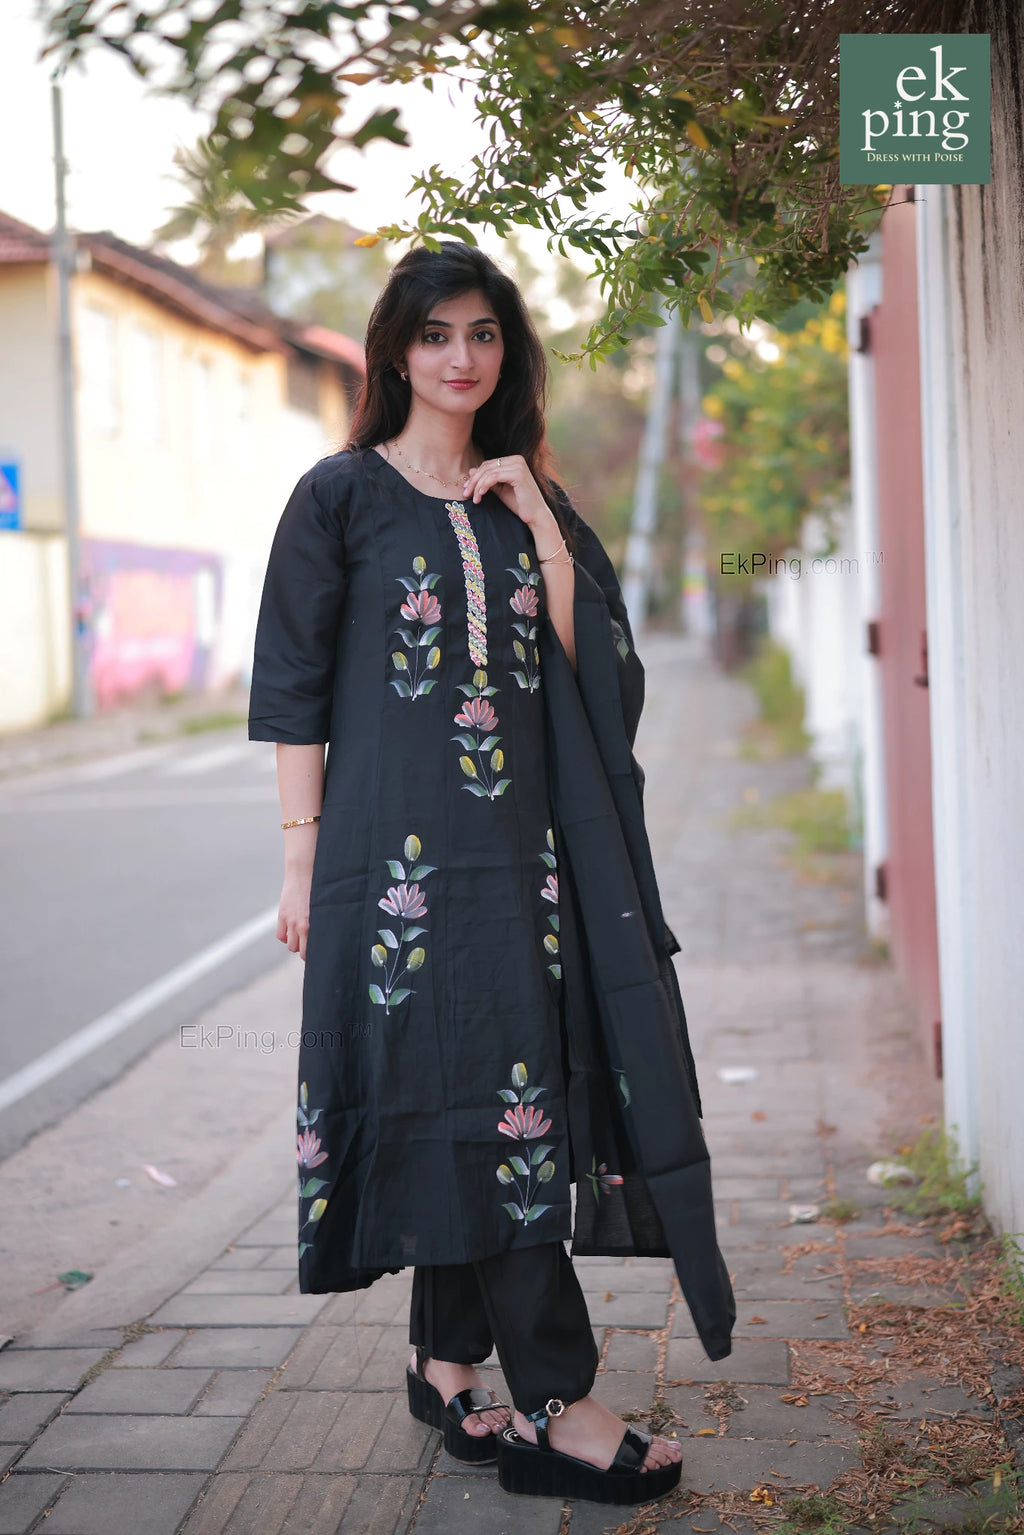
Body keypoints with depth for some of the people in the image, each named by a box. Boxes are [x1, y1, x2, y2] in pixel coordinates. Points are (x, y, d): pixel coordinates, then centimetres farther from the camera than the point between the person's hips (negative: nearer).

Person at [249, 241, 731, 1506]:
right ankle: (554, 1404, -4)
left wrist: (542, 528, -3)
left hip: (514, 842, 5)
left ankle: (448, 1365, 21)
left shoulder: (523, 497, 14)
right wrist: (302, 858, -6)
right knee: (474, 1096, -8)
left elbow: (586, 662, 6)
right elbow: (293, 687, -2)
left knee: (468, 1107, 8)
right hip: (395, 843, -5)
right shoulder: (343, 493, 1)